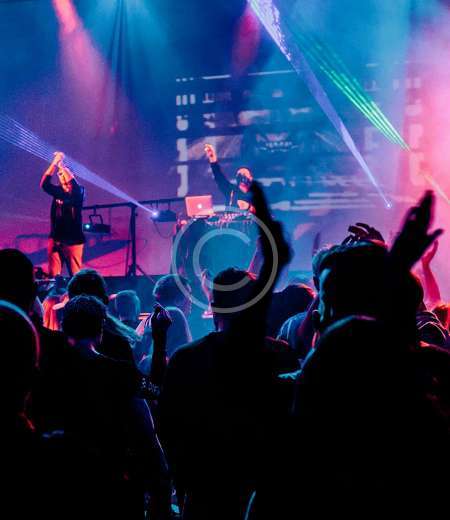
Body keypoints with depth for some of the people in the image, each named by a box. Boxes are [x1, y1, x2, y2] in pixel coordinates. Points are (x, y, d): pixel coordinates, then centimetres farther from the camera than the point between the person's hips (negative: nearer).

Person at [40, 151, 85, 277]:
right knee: (53, 275, 0)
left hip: (73, 240, -3)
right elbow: (44, 184, -6)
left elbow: (74, 185, -21)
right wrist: (54, 163, -12)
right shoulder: (58, 191, 9)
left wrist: (61, 164, -14)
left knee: (76, 275, -4)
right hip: (56, 239, 3)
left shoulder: (78, 192, 1)